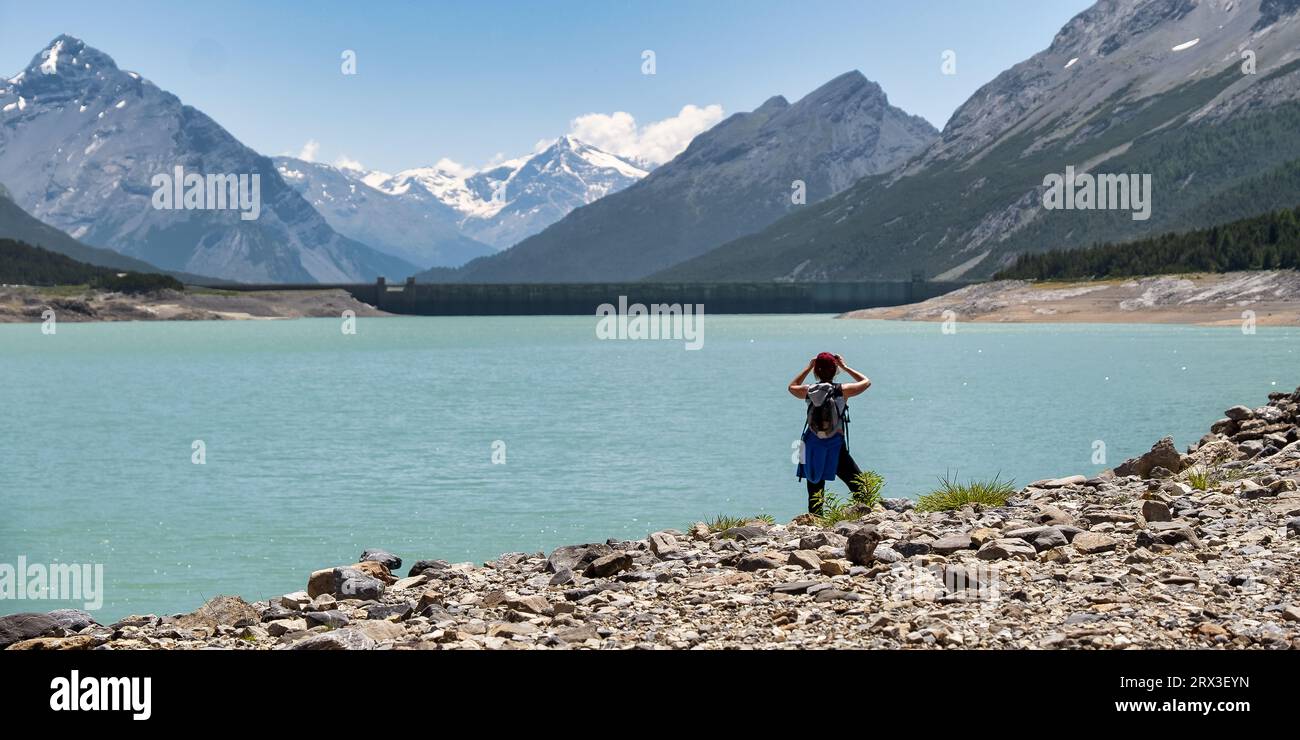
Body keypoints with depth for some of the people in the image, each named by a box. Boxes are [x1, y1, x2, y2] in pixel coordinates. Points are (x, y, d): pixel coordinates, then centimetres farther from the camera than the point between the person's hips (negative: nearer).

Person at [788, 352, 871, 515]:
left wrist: (808, 368, 24)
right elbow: (866, 382, 11)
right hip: (835, 446, -3)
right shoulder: (842, 390, -7)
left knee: (815, 488, 9)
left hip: (812, 445, 3)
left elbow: (792, 386, 25)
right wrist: (845, 367, 15)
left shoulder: (808, 391, 0)